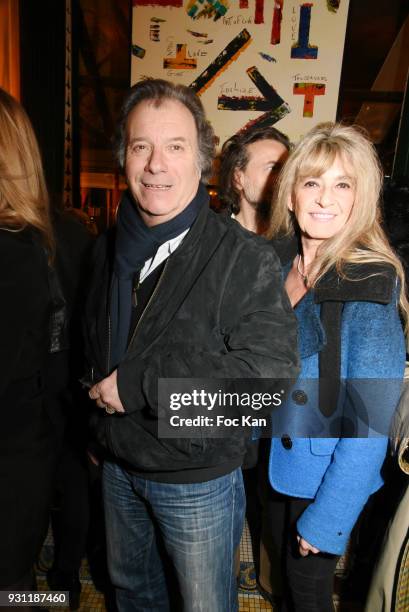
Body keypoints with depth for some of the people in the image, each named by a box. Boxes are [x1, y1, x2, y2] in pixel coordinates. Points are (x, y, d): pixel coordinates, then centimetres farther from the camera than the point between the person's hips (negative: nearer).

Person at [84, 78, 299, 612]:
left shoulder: (246, 258, -21)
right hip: (118, 467, 6)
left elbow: (272, 366, -31)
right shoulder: (109, 248, 1)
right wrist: (95, 412, 5)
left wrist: (139, 382, -29)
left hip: (199, 479, -5)